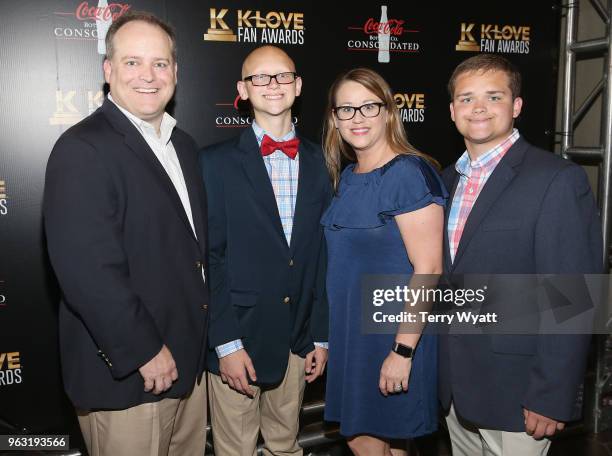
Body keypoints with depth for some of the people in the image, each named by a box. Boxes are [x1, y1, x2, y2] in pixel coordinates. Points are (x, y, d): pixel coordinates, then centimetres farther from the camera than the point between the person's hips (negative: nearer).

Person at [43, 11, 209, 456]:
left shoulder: (183, 145, 9)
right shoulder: (82, 149, -16)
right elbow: (87, 269, -23)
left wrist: (196, 343, 11)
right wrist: (145, 351, -18)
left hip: (189, 360, 8)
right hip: (128, 374, -7)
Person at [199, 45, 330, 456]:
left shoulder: (318, 163, 5)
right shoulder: (217, 162, -6)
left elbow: (322, 255, 6)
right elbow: (209, 259, -8)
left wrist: (321, 335, 6)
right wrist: (225, 342, -12)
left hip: (297, 342, 3)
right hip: (236, 338, -3)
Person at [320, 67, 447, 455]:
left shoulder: (408, 174, -17)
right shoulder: (347, 176, 8)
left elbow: (428, 271, -20)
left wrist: (403, 351, -21)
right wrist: (327, 337, 13)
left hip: (393, 332, -7)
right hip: (352, 328, 7)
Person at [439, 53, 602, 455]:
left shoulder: (558, 180, -14)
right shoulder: (450, 180, 8)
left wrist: (551, 398, -18)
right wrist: (443, 372, 9)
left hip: (515, 392, -6)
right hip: (455, 386, 7)